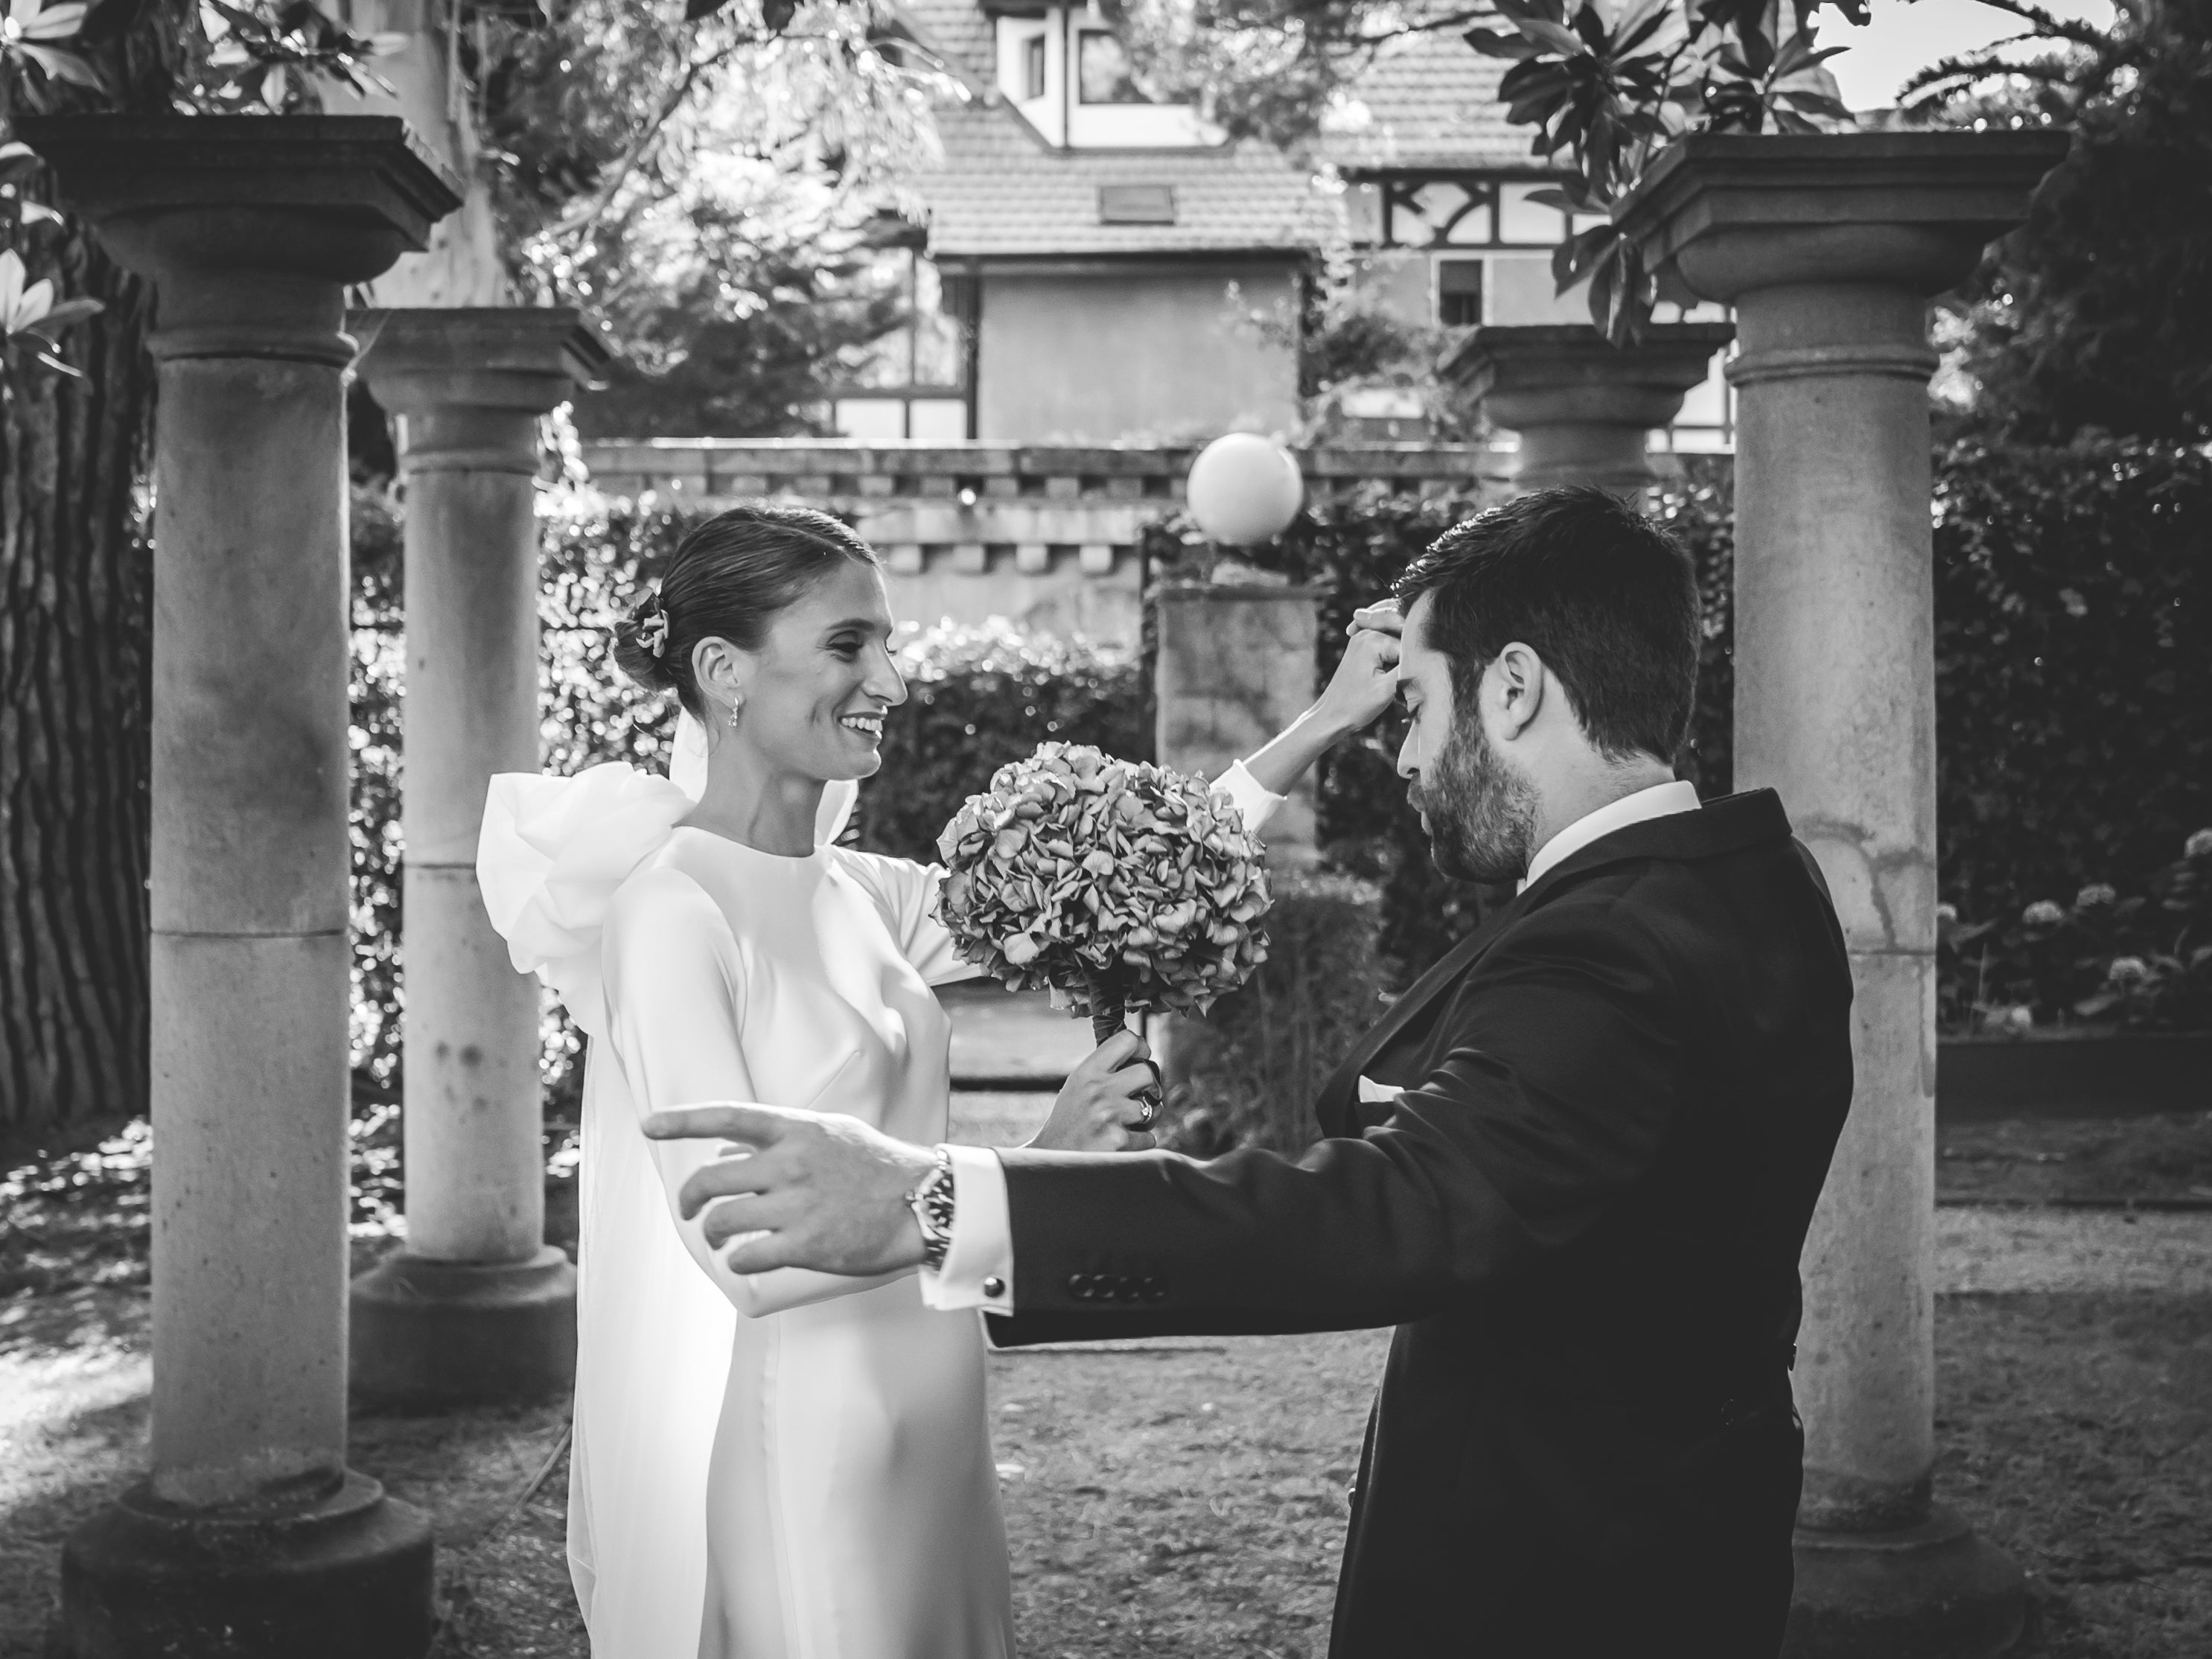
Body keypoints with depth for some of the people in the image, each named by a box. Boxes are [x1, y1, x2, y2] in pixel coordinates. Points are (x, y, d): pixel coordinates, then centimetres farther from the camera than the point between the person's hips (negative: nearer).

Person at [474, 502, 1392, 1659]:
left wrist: (1323, 726, 3)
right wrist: (1033, 1174, -23)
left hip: (918, 1444, 7)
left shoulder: (859, 896, 6)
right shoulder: (671, 908, -16)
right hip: (784, 1461, -7)